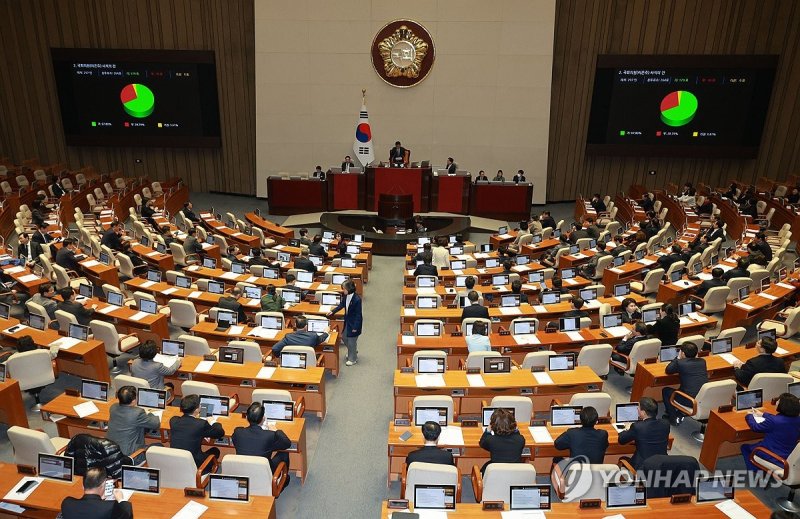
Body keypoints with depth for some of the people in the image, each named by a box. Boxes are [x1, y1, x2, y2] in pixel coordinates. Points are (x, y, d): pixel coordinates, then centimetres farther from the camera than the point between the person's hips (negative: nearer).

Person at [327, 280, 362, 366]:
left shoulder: (357, 299, -27)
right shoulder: (346, 297, -4)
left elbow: (358, 314, -22)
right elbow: (341, 305, 14)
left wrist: (355, 327, -18)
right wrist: (333, 311, 3)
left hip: (354, 323, -8)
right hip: (347, 321, 9)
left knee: (351, 340, 5)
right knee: (344, 337, 21)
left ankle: (353, 359, 24)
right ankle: (353, 351, 45)